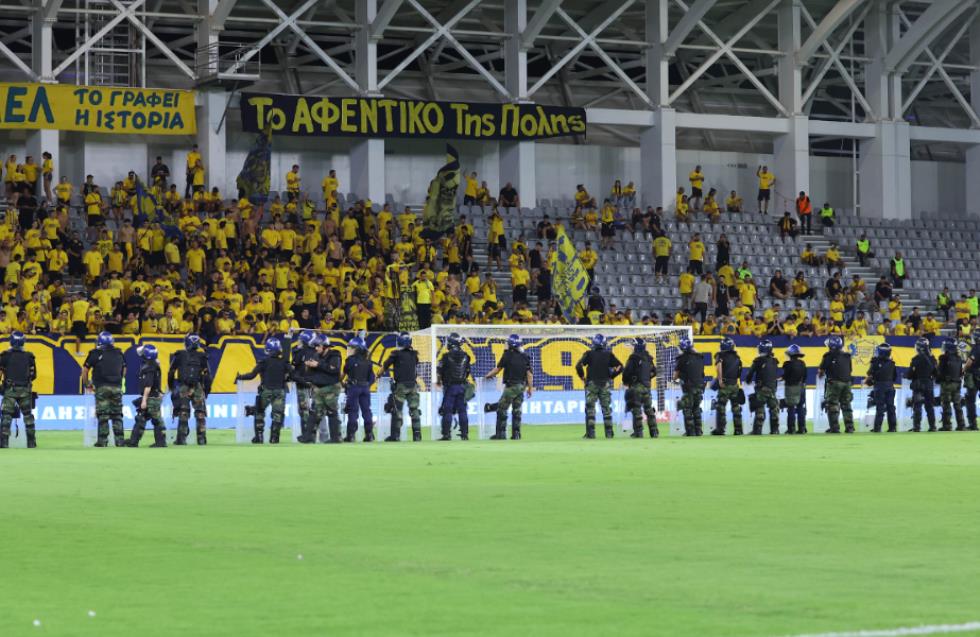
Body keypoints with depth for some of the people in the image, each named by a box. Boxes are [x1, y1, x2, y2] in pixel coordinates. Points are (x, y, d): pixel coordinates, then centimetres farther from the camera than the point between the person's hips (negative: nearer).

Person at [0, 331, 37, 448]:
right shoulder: (29, 356, 2)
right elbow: (33, 375, 6)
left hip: (10, 390, -2)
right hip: (25, 390, 2)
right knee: (28, 415, 13)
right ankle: (31, 442, 14)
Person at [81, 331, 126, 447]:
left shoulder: (96, 354, -1)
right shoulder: (119, 354, 12)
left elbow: (85, 369, 2)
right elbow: (124, 370, 22)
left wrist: (87, 384, 15)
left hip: (102, 387, -3)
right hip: (117, 387, 3)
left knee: (102, 415, -1)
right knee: (117, 415, 9)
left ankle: (103, 441, -3)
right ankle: (120, 440, 5)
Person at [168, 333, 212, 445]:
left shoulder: (179, 356, 4)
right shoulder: (202, 357, 5)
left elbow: (171, 373, 5)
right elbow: (207, 376, 4)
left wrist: (171, 387, 18)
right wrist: (207, 390, 13)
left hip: (183, 389, 0)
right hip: (198, 389, 0)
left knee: (183, 414, 3)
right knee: (200, 414, 5)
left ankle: (182, 438, 0)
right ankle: (202, 438, 1)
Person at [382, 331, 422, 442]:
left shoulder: (396, 354, -8)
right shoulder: (414, 355, 6)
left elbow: (385, 366, 2)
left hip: (400, 386, -4)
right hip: (413, 385, 4)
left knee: (396, 410, 0)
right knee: (414, 410, 7)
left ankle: (395, 435, -3)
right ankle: (417, 435, 4)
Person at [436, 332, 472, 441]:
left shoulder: (446, 356, -11)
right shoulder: (465, 356, 2)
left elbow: (439, 371, -5)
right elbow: (469, 372, 8)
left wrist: (439, 381, 14)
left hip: (450, 386, -4)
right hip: (462, 386, 4)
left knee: (447, 411, 0)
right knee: (462, 410, 10)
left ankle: (447, 434, -3)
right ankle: (465, 433, 10)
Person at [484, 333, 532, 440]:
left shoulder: (508, 354, -9)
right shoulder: (525, 356, 7)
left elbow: (498, 368, -3)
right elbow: (529, 373, 6)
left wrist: (488, 376, 13)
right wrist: (530, 388, 11)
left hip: (511, 386, -6)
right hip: (522, 386, 6)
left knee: (502, 409, -1)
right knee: (517, 410, 10)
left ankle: (501, 433, -6)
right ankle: (516, 433, 8)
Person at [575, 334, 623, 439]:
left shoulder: (589, 354, -3)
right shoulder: (608, 354, 3)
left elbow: (579, 365, -12)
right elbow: (620, 366, 3)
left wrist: (583, 377, 1)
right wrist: (611, 376, 11)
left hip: (592, 384, -2)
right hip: (605, 385, 2)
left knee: (590, 409, 1)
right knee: (606, 409, 9)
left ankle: (590, 433, -6)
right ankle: (609, 433, 8)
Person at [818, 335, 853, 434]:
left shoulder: (829, 355, -4)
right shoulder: (846, 356, 12)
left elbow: (821, 370, 1)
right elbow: (850, 369, 17)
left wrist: (820, 374, 22)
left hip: (834, 382, -5)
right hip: (847, 382, 5)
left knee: (832, 405, -1)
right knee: (846, 404, 13)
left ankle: (834, 428, -6)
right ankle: (850, 427, 11)